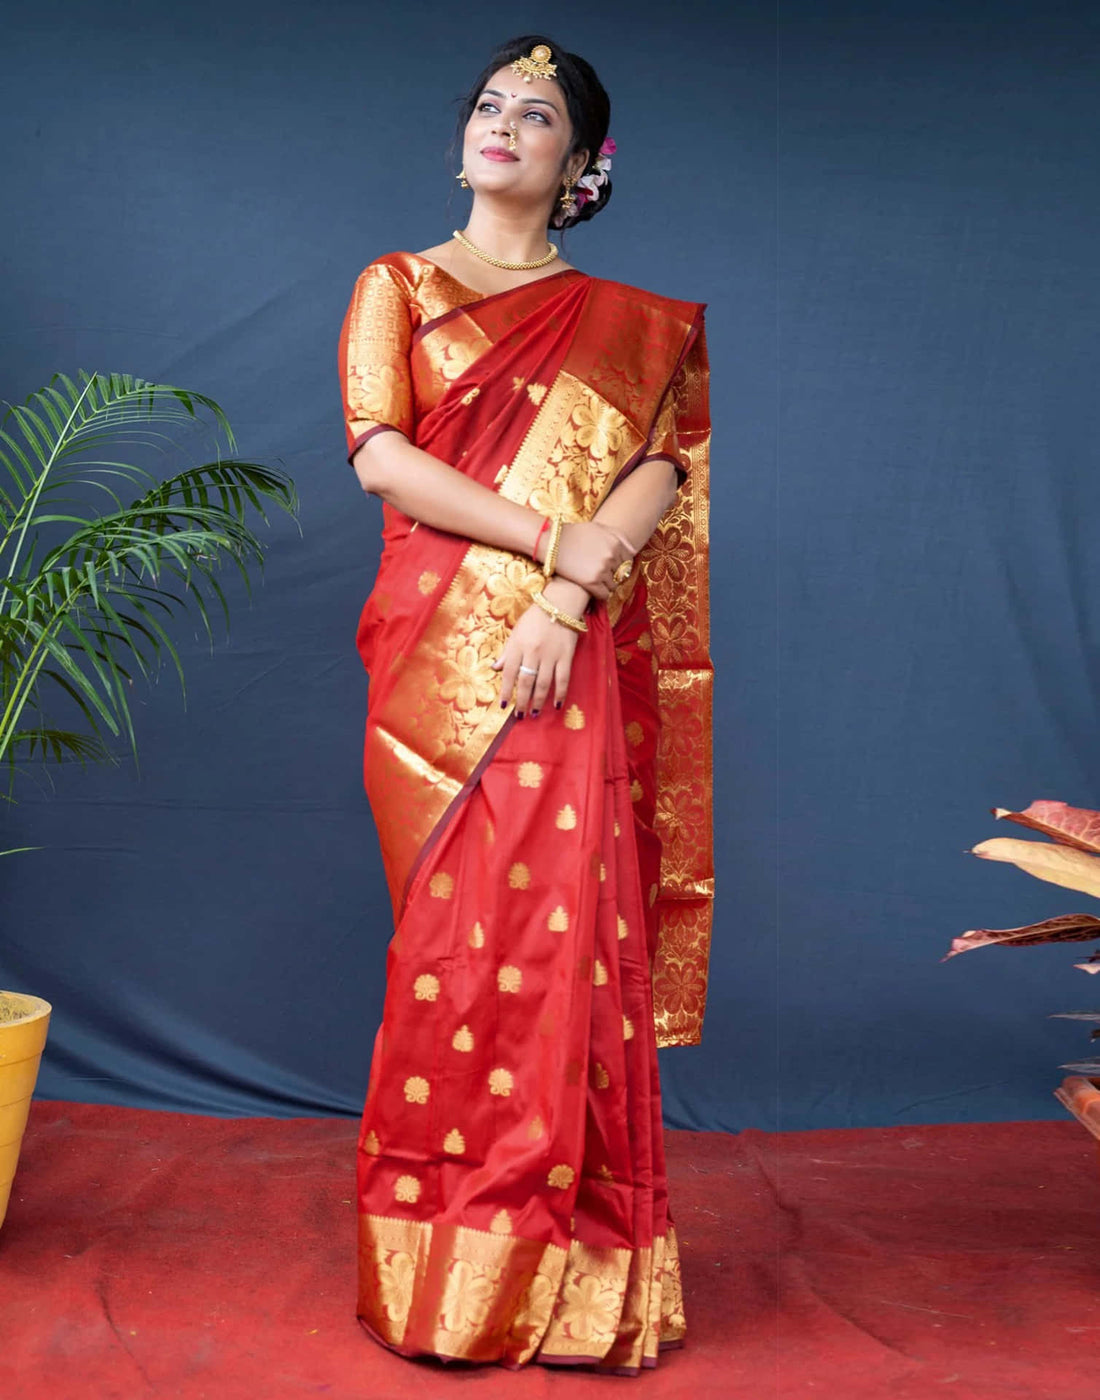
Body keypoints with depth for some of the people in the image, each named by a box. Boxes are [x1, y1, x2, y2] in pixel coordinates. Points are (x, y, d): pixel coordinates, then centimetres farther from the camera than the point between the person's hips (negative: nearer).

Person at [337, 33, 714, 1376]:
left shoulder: (627, 322, 15)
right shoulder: (397, 286, 14)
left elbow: (662, 472, 1)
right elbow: (380, 456, -1)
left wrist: (568, 599, -16)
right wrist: (561, 538, -10)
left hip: (569, 664, 0)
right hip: (435, 655, 0)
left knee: (565, 934, -5)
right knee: (459, 935, -1)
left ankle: (560, 1278, 5)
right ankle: (445, 1275, 10)